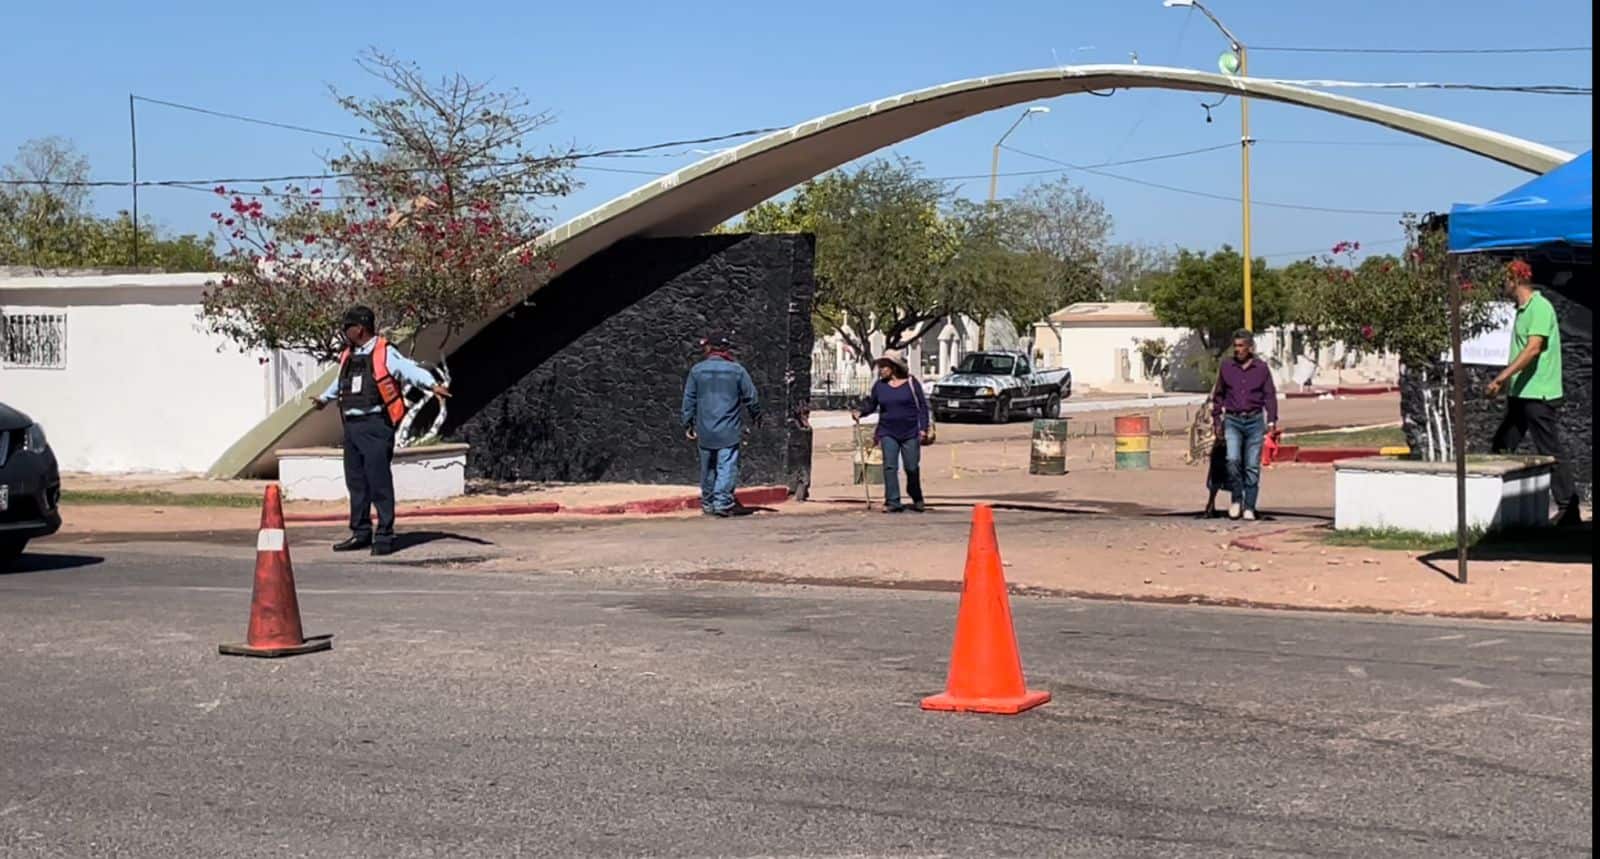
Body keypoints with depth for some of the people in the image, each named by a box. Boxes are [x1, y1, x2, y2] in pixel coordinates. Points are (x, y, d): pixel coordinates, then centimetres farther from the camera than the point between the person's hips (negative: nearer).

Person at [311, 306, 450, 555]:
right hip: (351, 425, 8)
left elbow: (410, 369, -22)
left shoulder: (384, 353, -8)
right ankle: (360, 533, 20)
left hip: (375, 425, -8)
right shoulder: (348, 356, 16)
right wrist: (325, 398, 54)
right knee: (355, 481, 11)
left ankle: (385, 536, 0)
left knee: (379, 481, -6)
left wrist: (432, 385, -40)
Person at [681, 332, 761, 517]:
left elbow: (689, 399, 4)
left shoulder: (697, 370, 1)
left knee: (707, 467, 14)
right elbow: (750, 397, 4)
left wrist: (688, 425, 12)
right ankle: (722, 502, -12)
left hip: (705, 430, 2)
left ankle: (707, 502, 22)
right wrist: (756, 416, 20)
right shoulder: (736, 370, -3)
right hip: (729, 431, -2)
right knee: (727, 466, -3)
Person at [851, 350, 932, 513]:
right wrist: (859, 411, -10)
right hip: (888, 433, 2)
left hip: (910, 433, -2)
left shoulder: (911, 383, -2)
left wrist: (923, 429, -7)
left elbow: (922, 406, -1)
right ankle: (893, 502, -6)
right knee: (890, 467, -8)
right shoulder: (879, 385, 7)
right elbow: (870, 403, 12)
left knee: (912, 468, 3)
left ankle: (917, 499, 23)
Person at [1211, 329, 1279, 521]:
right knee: (1233, 460, -18)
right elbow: (1218, 394, 14)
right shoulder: (1226, 367, 6)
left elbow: (1270, 395, 5)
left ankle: (1249, 508, 9)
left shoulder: (1262, 368, 3)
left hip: (1255, 421, 0)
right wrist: (1217, 418, 11)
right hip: (1232, 421, 0)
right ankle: (1236, 500, 1)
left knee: (1252, 466, 1)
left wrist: (1271, 421, -2)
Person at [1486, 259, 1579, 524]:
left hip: (1540, 395, -10)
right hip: (1520, 393, 10)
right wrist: (1507, 383, 22)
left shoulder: (1541, 307, -15)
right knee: (1502, 446, 11)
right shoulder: (1522, 310, 14)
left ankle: (1568, 508, 2)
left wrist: (1501, 377, -28)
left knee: (1550, 452, -5)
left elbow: (1533, 348, -25)